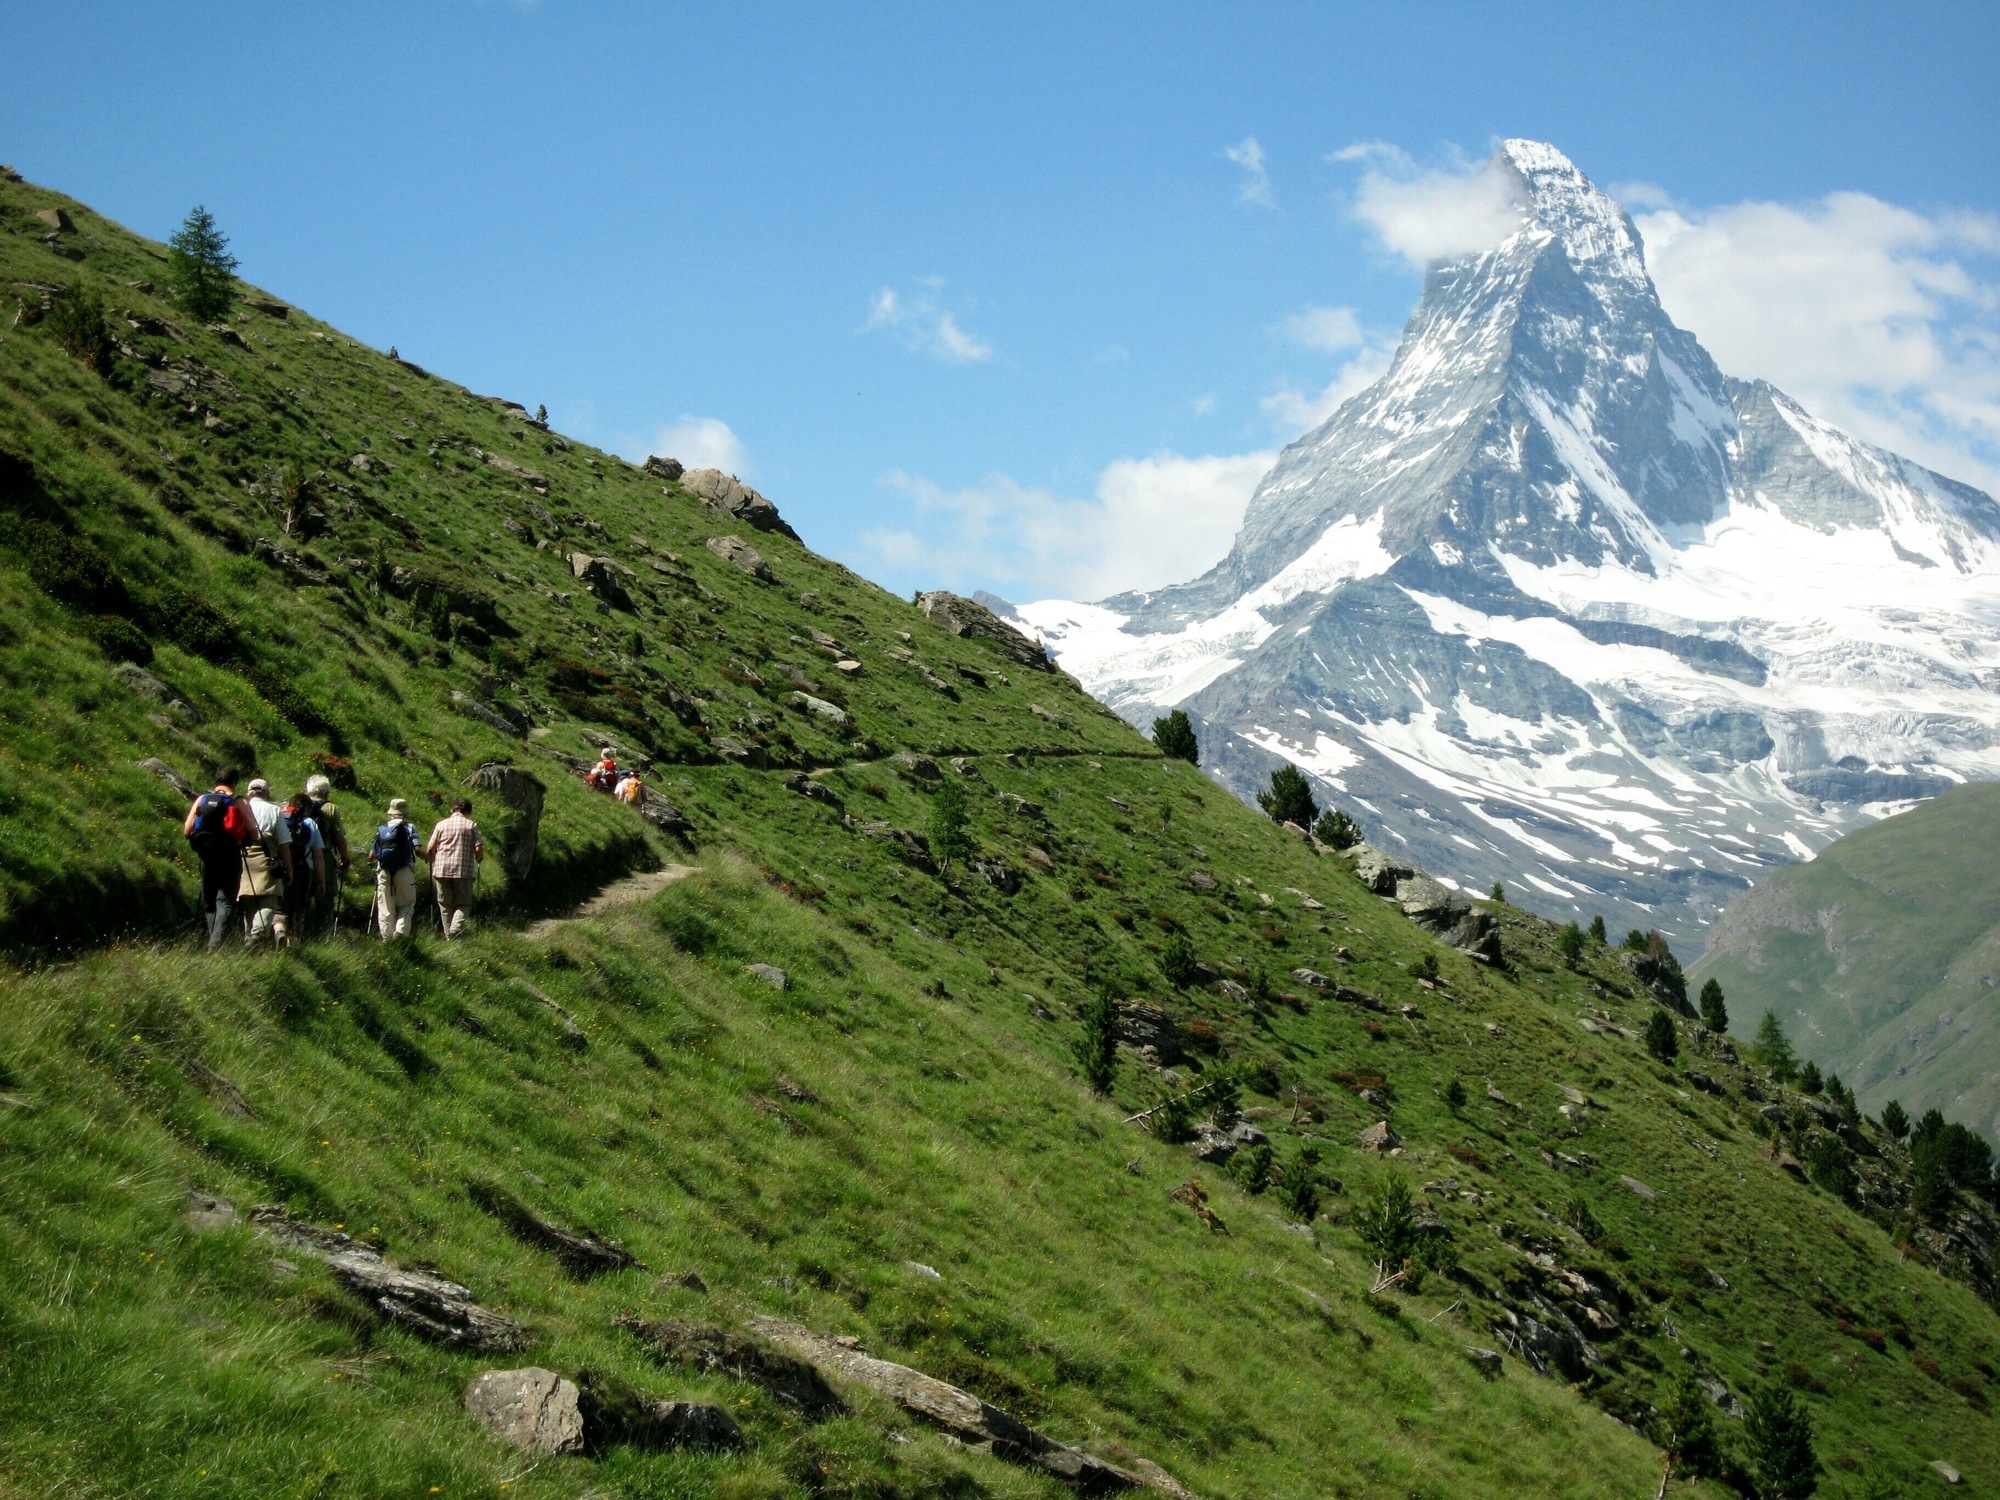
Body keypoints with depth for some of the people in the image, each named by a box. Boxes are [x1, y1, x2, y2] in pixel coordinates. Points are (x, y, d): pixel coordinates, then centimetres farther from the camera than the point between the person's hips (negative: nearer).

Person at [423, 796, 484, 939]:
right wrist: (479, 859, 16)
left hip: (442, 869, 2)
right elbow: (479, 848, -5)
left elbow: (430, 849, 6)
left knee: (445, 904, 11)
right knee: (463, 903, 3)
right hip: (464, 870, -2)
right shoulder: (471, 825, 3)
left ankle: (449, 936, 10)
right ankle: (456, 930, -20)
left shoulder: (441, 825, 8)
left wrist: (433, 861, 26)